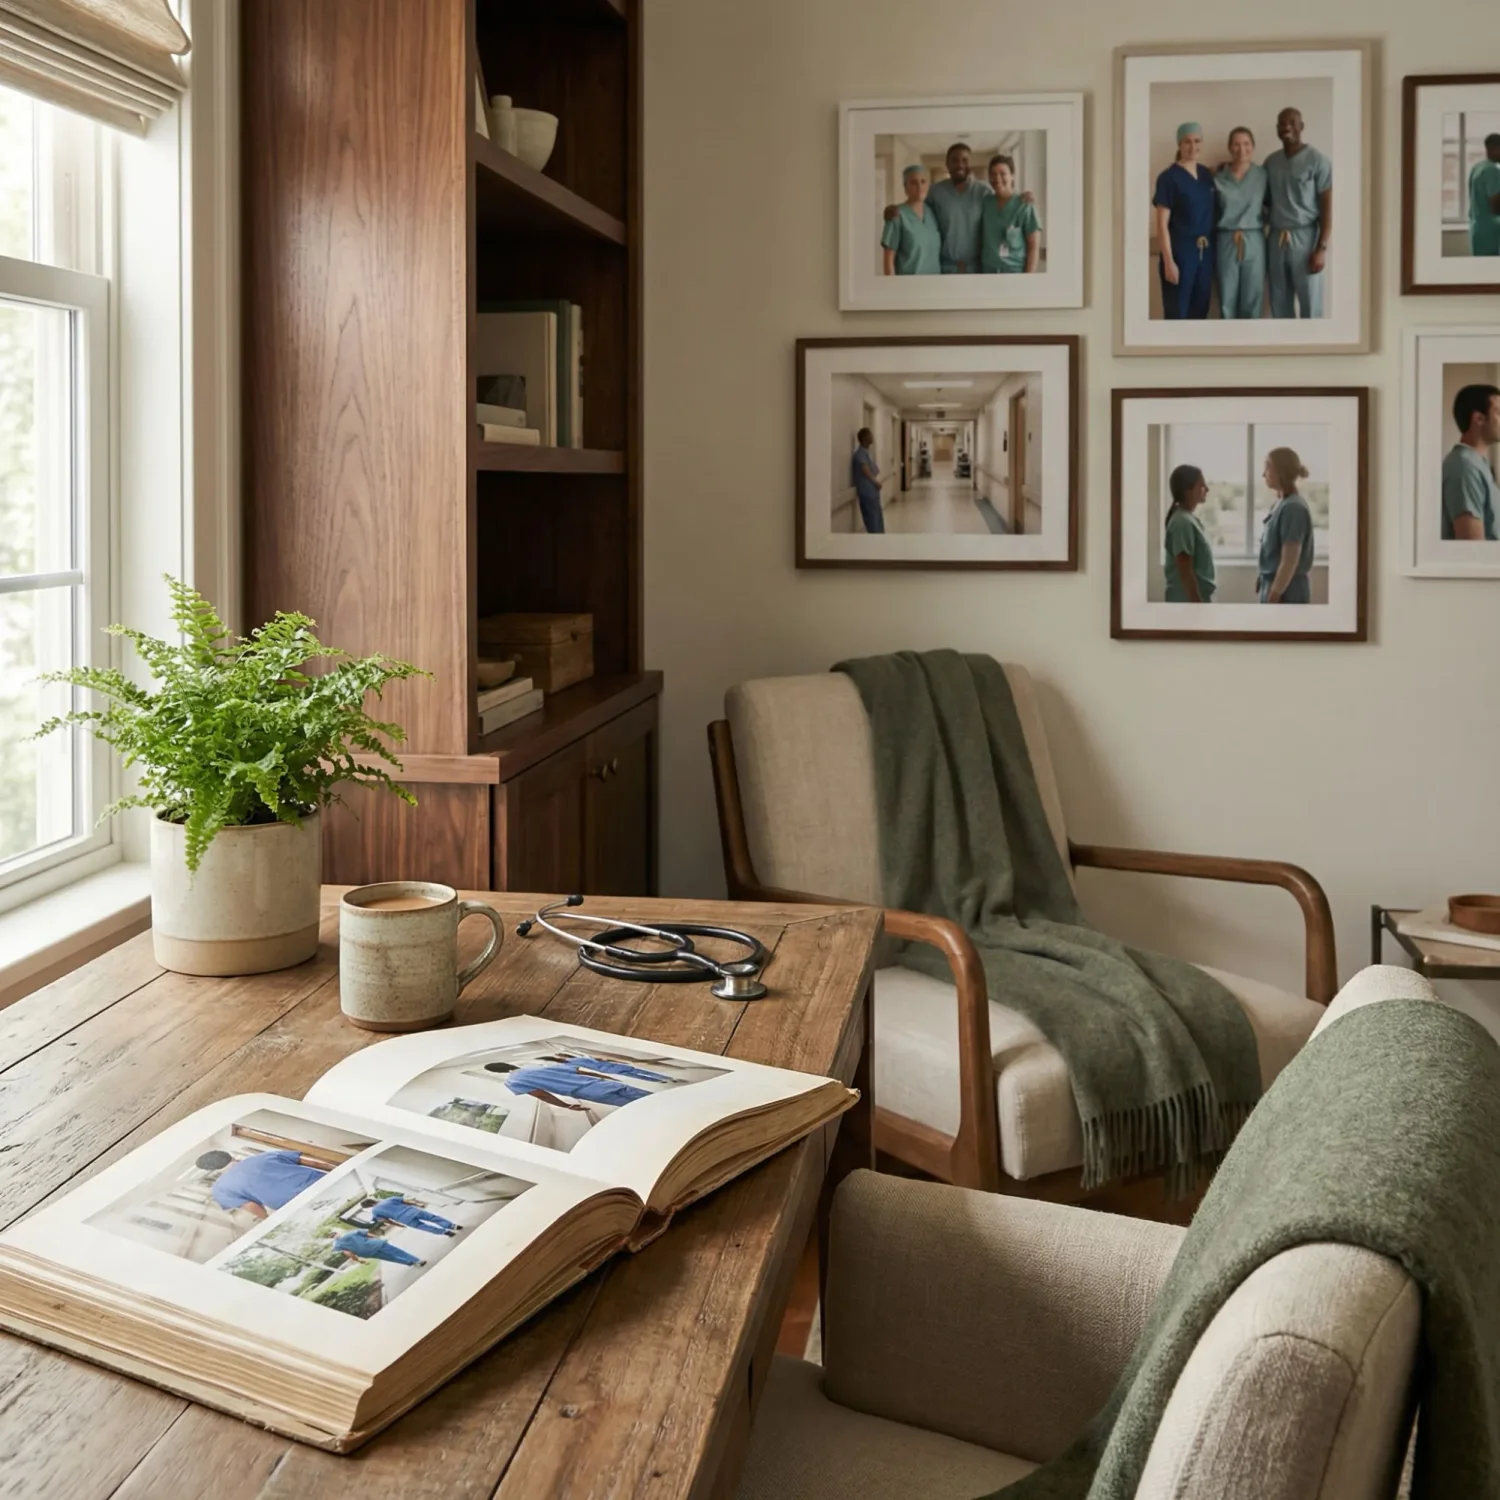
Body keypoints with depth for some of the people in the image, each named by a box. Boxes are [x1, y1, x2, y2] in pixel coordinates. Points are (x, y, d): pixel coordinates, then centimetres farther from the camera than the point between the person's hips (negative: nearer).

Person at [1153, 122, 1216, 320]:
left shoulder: (1207, 174, 10)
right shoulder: (1169, 177, -8)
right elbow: (1162, 224, -11)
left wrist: (1211, 248, 8)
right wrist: (1169, 261, -17)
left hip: (1205, 251, 6)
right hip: (1180, 251, -6)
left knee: (1200, 310, 10)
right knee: (1176, 313, -3)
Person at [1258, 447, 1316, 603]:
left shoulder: (1293, 508, -17)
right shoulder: (1282, 505, 12)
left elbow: (1289, 562, -21)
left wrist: (1273, 599, -21)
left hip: (1287, 595, -10)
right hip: (1280, 592, 10)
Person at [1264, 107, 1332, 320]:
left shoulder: (1317, 160, -5)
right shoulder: (1271, 161, 10)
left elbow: (1327, 206, -8)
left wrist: (1322, 247, -14)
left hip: (1305, 237, -5)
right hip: (1276, 238, 5)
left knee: (1310, 304, -3)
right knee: (1279, 303, 7)